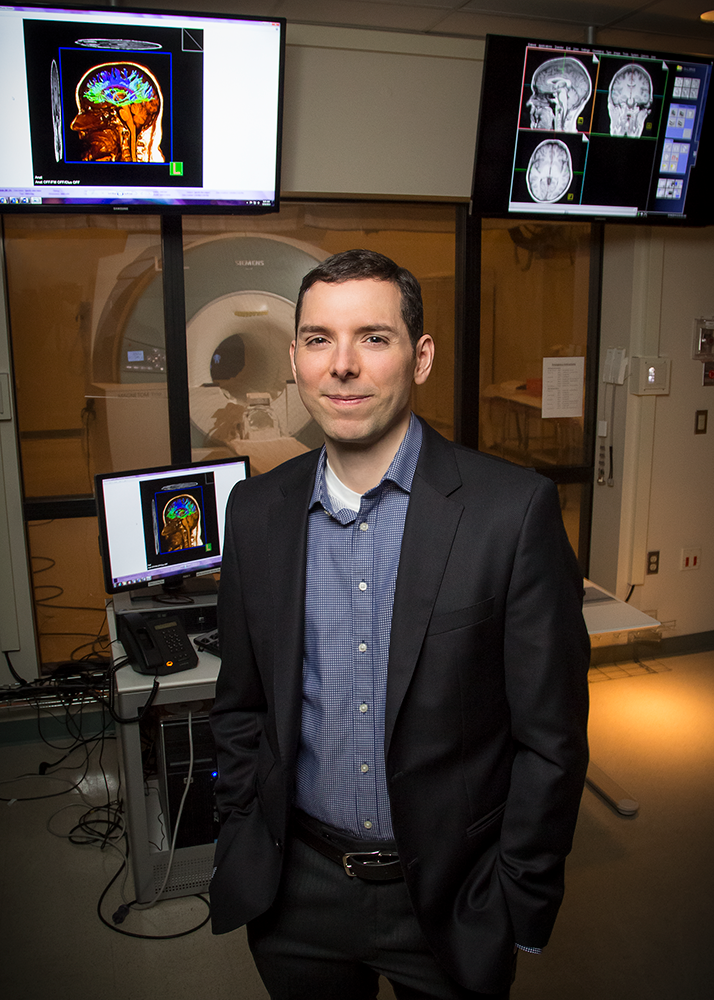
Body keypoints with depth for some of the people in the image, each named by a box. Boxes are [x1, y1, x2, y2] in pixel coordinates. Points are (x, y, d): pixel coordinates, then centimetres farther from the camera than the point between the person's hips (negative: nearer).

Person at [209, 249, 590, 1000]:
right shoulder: (256, 511, -4)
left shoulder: (514, 508, -17)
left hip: (450, 898, -2)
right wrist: (240, 849, 4)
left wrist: (515, 910, -8)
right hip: (297, 891, 3)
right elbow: (241, 706, 5)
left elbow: (551, 735, -12)